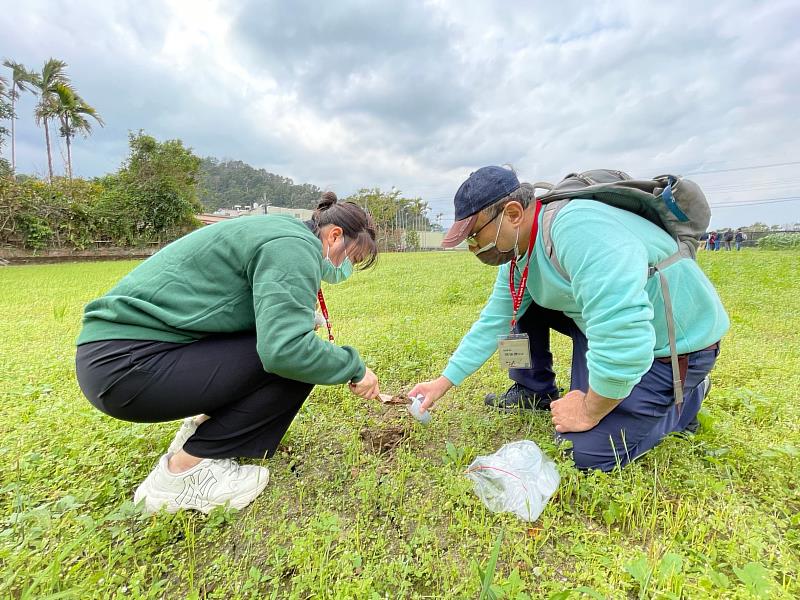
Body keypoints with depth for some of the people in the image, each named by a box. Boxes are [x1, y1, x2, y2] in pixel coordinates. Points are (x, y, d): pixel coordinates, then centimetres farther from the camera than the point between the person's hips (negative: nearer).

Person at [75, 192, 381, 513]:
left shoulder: (279, 232, 15)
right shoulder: (294, 245, -16)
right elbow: (285, 348, -29)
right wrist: (354, 367, -12)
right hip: (126, 366, -10)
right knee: (293, 362, -15)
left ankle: (203, 426, 16)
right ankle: (184, 470, -4)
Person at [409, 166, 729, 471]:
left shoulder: (577, 229, -35)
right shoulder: (518, 255, -4)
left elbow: (622, 340, -40)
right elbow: (492, 323, 1)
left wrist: (589, 413, -23)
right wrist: (443, 383, 1)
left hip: (677, 342, -7)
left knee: (585, 452, -11)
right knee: (520, 303, 0)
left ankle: (685, 399, 10)